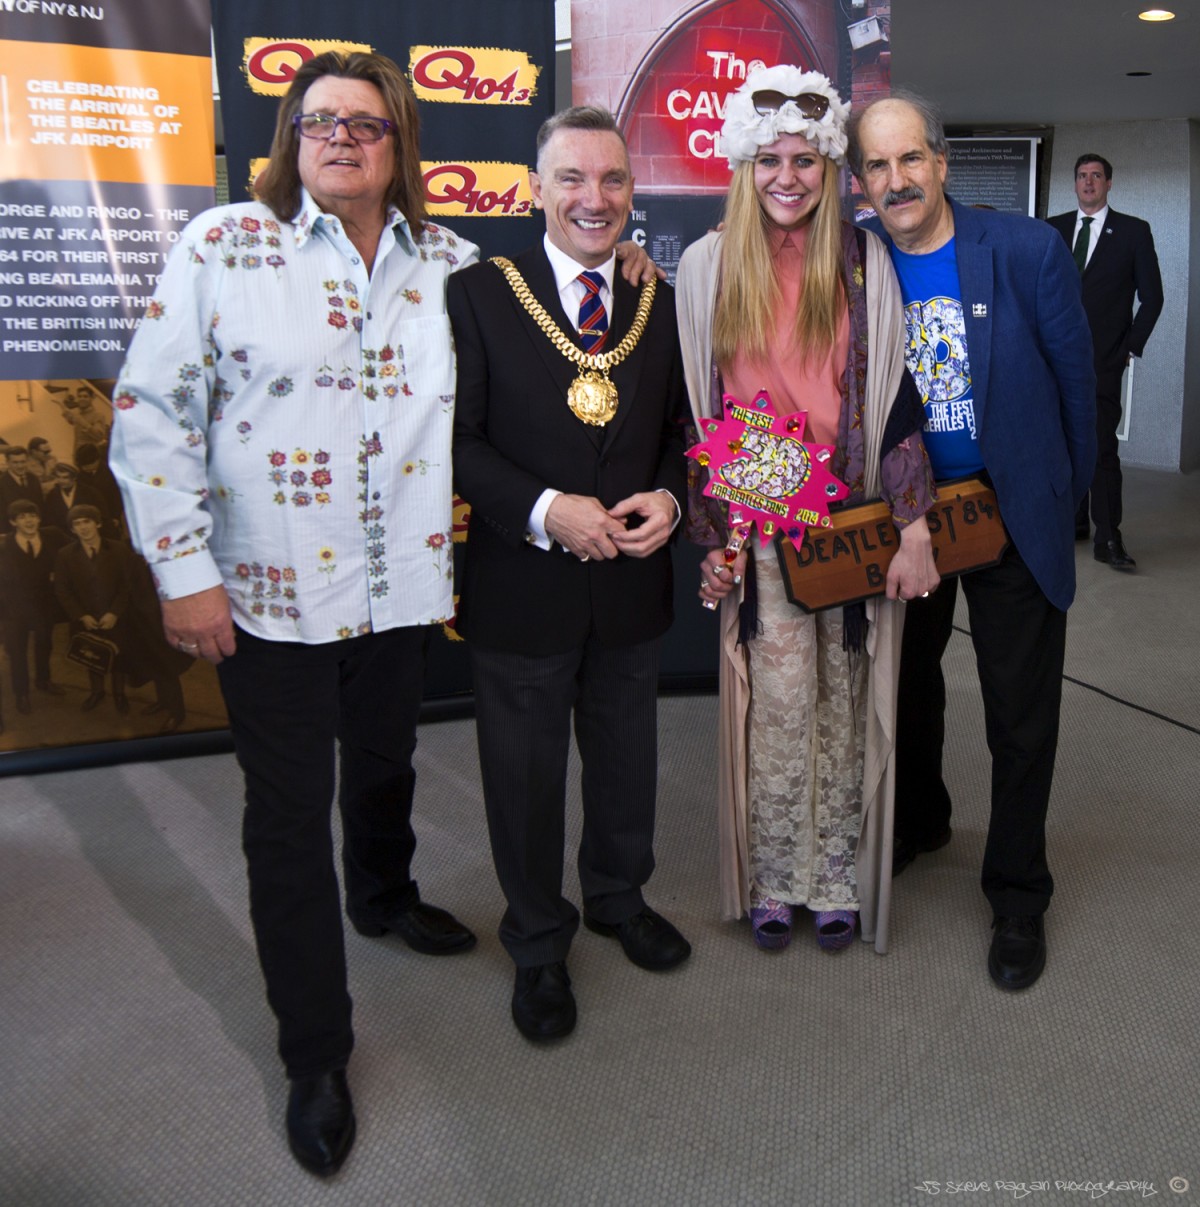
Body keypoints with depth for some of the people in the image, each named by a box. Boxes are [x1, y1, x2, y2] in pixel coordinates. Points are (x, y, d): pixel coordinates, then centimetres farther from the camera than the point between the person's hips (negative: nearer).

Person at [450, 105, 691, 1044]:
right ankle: (538, 944, 34)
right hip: (522, 586, -3)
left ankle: (620, 899, 47)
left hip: (632, 580, 4)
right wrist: (545, 510, -22)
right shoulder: (479, 295, -7)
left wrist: (669, 498, -10)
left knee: (627, 758, 21)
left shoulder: (662, 304, 5)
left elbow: (682, 430, 10)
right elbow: (456, 438, -10)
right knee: (527, 774, 12)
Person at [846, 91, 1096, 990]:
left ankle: (1017, 896, 25)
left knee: (1022, 718, 6)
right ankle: (919, 821, 46)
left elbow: (1074, 381, -4)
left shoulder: (1028, 250, -12)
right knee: (906, 682, 19)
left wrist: (1062, 498, 2)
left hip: (1014, 517, -2)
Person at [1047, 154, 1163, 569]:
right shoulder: (1052, 229, 12)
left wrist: (1131, 347, -2)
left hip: (1103, 359, -3)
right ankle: (1074, 522, 16)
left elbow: (1152, 297, 4)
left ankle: (1108, 538, -8)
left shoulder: (1134, 231, 4)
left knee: (1102, 446, -10)